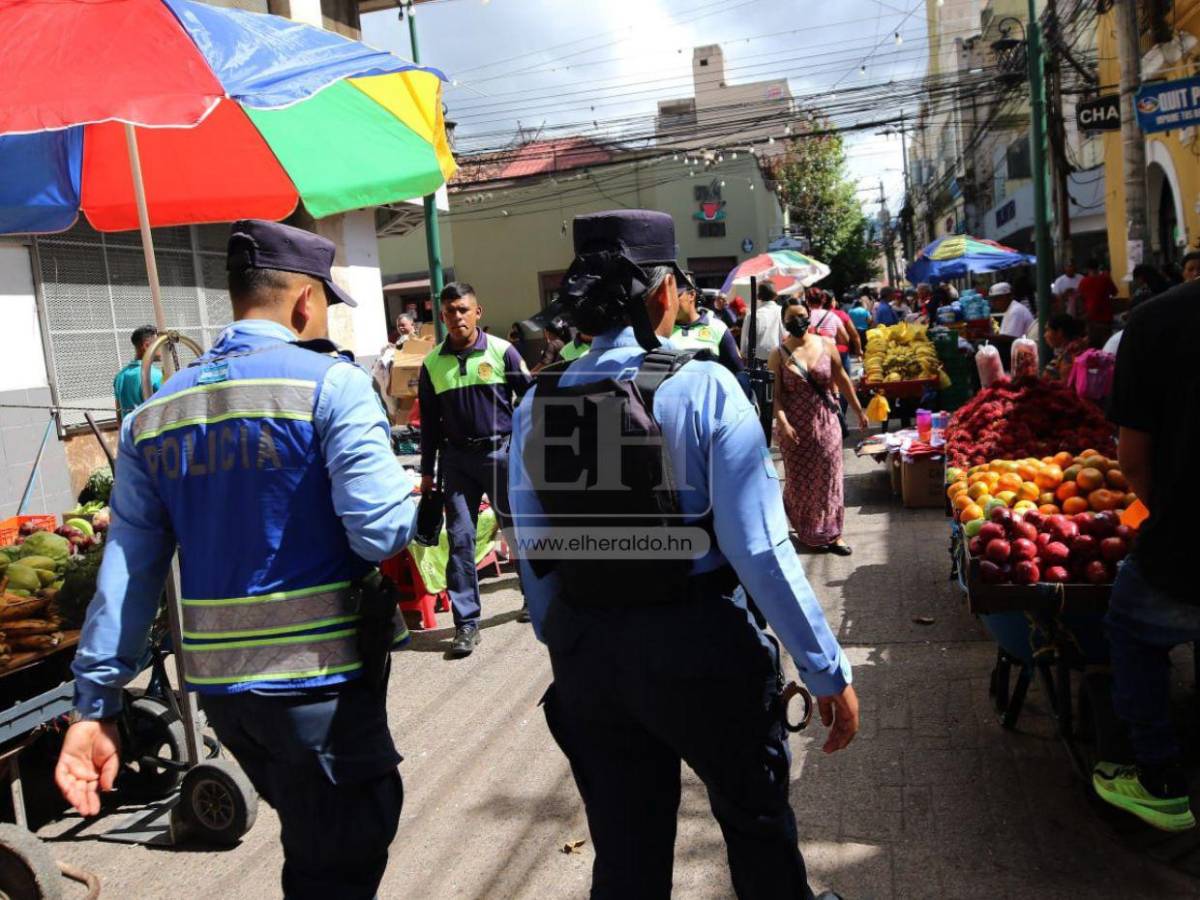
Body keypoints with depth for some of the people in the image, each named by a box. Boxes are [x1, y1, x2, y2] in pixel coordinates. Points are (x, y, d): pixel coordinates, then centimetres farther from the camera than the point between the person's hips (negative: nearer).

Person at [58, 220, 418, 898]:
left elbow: (128, 568, 4)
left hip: (218, 684, 6)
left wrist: (97, 704, 8)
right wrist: (411, 495, 3)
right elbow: (381, 532, -19)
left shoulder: (153, 414, 5)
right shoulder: (331, 384, -12)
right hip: (320, 677, -6)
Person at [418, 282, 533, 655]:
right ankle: (466, 623, 6)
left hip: (502, 452, -2)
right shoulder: (432, 363, 5)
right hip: (456, 458, 2)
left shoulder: (502, 351, -3)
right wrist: (427, 471, 11)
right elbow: (429, 421, 11)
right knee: (460, 537, 0)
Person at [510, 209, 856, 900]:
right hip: (701, 645, -3)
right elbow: (759, 548, -19)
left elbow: (534, 556, 2)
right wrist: (829, 672, -9)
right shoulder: (704, 388, -15)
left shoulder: (536, 406, -3)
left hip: (587, 655, 4)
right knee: (757, 820, 24)